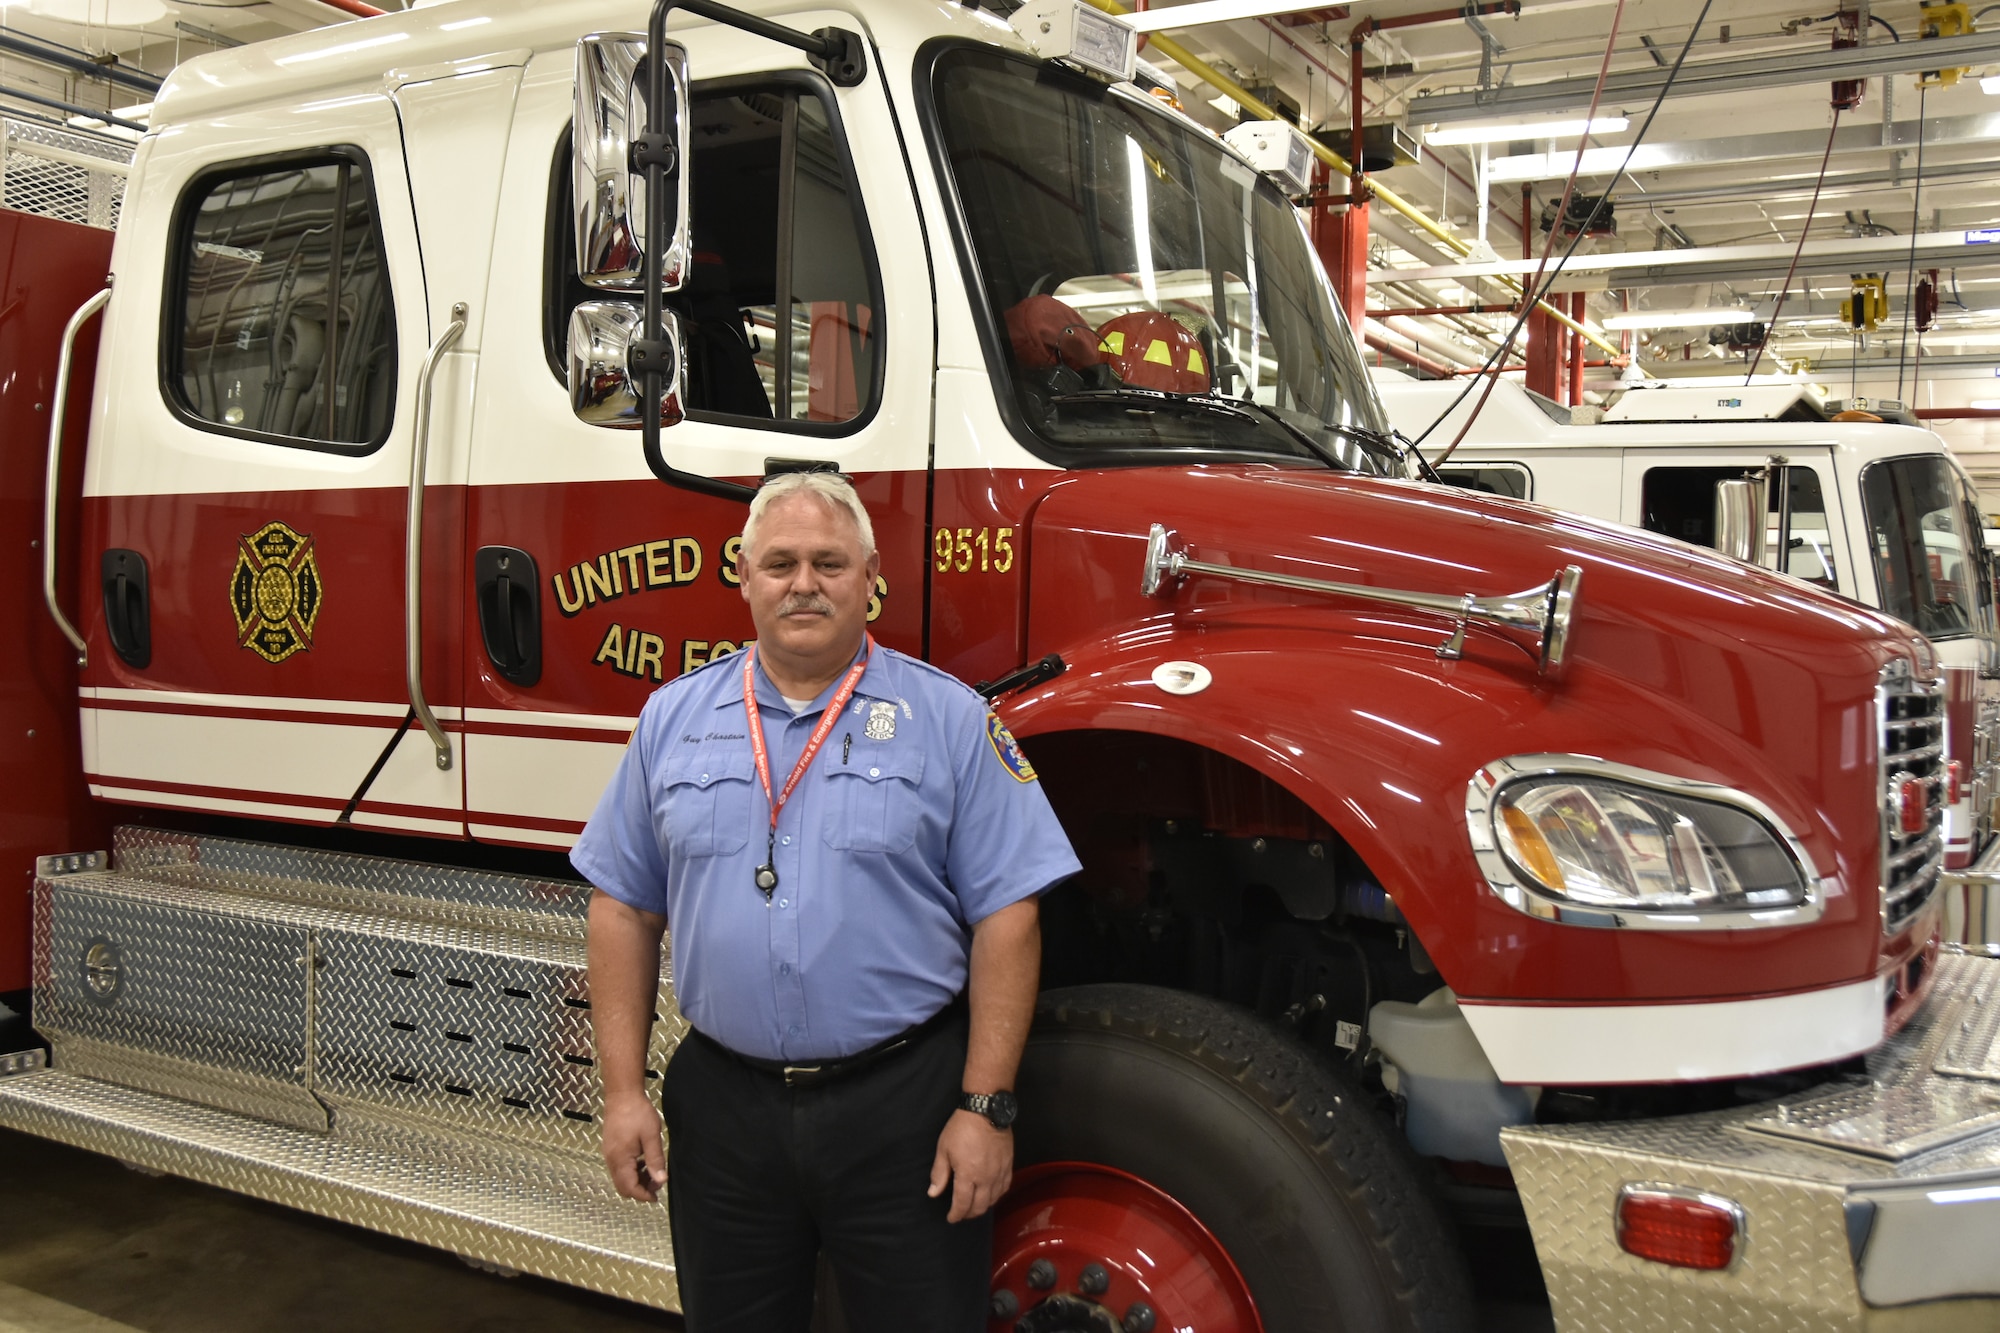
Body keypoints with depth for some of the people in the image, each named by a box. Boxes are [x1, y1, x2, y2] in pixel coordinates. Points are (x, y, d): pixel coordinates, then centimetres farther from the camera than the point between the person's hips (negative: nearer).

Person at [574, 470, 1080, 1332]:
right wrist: (623, 1092, 2)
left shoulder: (948, 718, -3)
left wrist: (985, 1106, -10)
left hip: (904, 1105, -2)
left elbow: (1005, 917, -6)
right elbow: (625, 910, 7)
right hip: (724, 1106, 3)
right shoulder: (673, 717, 6)